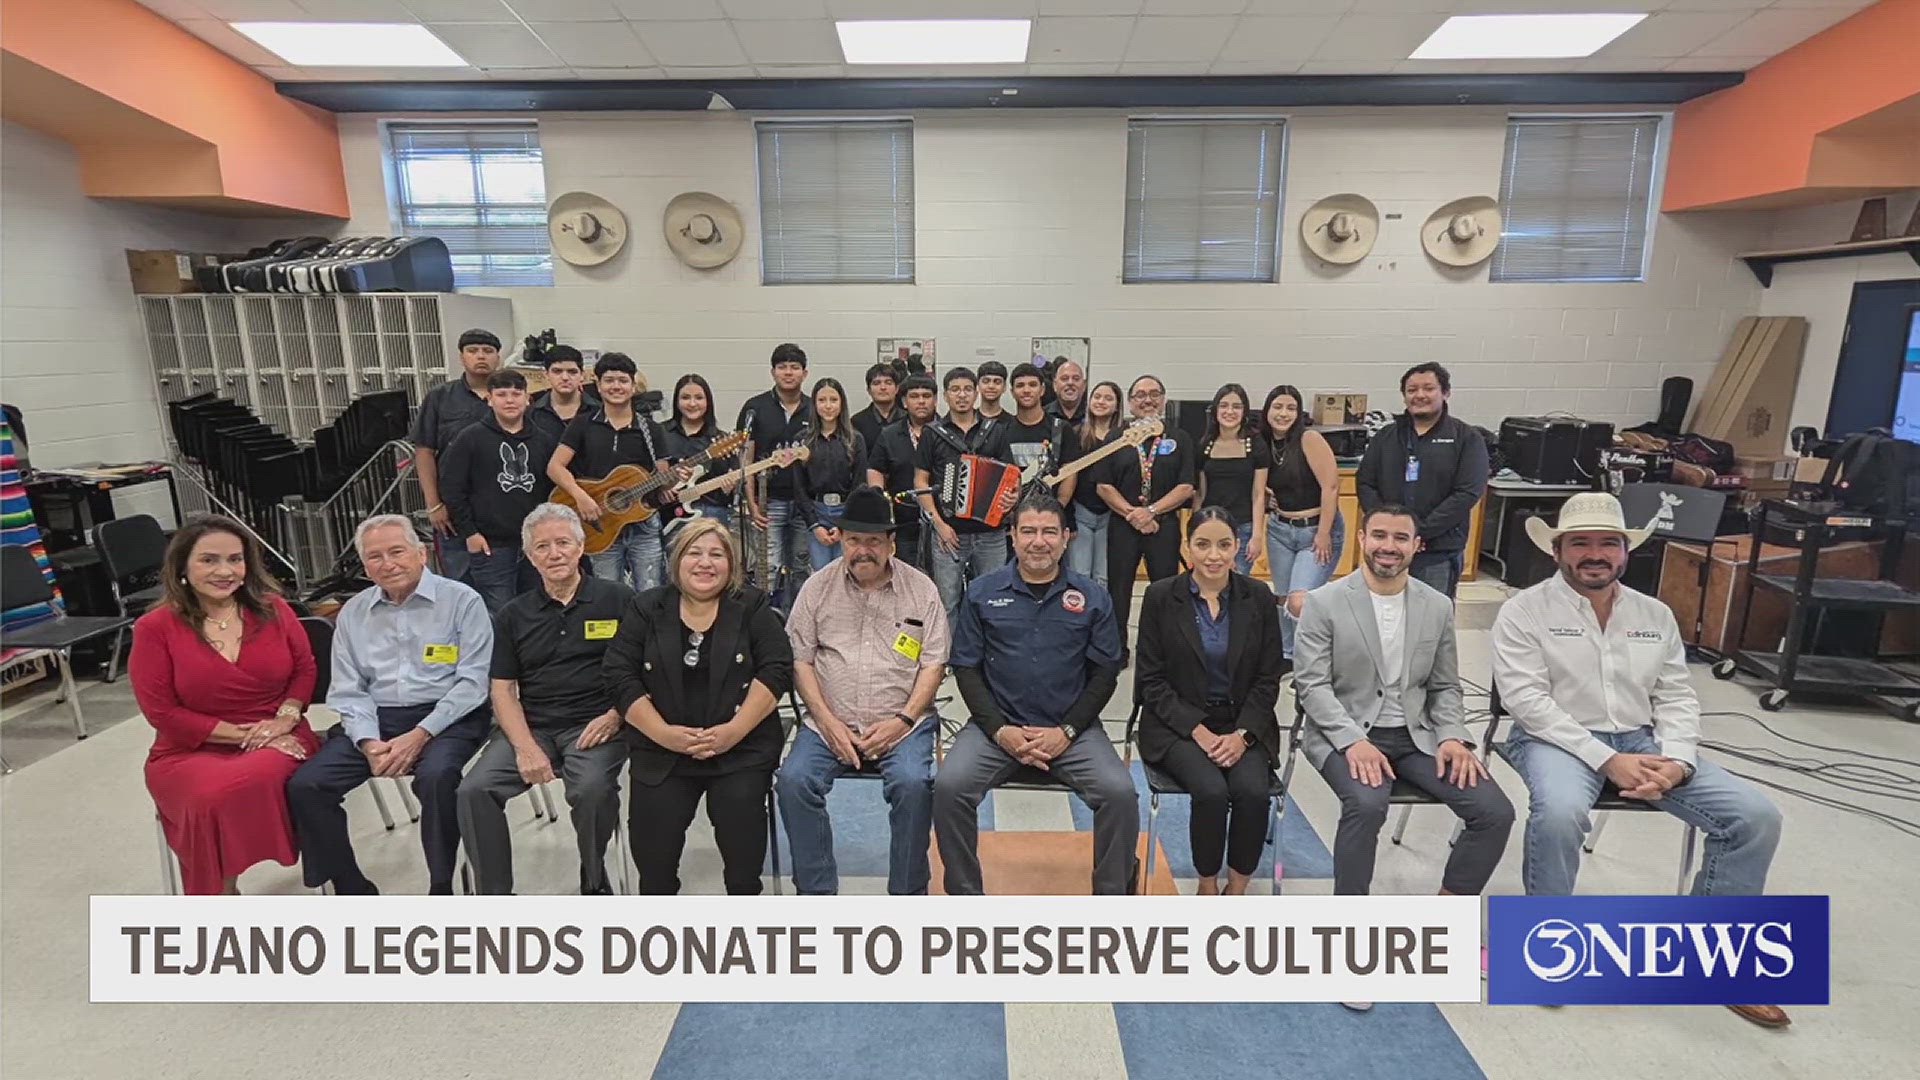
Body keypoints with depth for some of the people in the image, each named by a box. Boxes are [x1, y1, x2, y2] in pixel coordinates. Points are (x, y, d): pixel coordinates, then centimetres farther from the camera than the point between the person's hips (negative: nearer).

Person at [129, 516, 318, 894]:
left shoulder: (272, 608, 5)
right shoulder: (154, 628, -2)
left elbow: (305, 667, 10)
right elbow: (161, 711, -4)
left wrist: (285, 718, -9)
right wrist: (242, 734, -11)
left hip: (277, 740, 1)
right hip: (191, 752, 0)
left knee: (258, 779, -35)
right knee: (214, 796, -33)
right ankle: (222, 891, -10)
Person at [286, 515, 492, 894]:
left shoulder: (461, 601, -2)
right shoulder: (352, 614, 13)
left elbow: (472, 681, -8)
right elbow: (348, 690, 9)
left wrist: (420, 735, -16)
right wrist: (369, 743, -9)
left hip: (447, 717, -5)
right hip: (375, 719, 5)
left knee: (435, 776, -34)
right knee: (304, 786, -15)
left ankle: (441, 890, -14)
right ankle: (353, 891, 3)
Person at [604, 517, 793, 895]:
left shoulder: (752, 606, 6)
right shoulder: (646, 608, 9)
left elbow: (776, 669, -3)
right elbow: (621, 675, 2)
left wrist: (734, 731, -13)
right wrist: (664, 732, -10)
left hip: (741, 746, -1)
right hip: (662, 749, 1)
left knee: (740, 808, -22)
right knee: (651, 819, -18)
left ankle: (745, 892, 4)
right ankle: (656, 893, 11)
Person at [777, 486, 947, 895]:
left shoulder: (921, 589, 5)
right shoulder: (818, 587, 8)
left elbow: (933, 665, 3)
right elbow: (800, 661, 5)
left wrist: (902, 720, -10)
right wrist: (828, 722, -8)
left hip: (902, 722, -1)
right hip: (830, 723, 2)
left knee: (912, 782, -28)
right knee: (794, 780, -23)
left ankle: (908, 896, -7)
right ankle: (816, 893, -5)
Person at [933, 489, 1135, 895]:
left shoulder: (1091, 597, 6)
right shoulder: (982, 594, 5)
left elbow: (1104, 674, 5)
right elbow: (966, 668, 4)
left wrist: (1066, 732, -8)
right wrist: (1001, 730, -9)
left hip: (1072, 729, 0)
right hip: (997, 726, 0)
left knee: (1120, 792, -23)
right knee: (949, 786, -24)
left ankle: (1112, 893, 1)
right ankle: (964, 894, -2)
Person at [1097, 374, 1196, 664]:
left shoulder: (1180, 439, 6)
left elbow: (1186, 487, -2)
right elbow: (1104, 486, 1)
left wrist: (1151, 511, -13)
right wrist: (1132, 513, -10)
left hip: (1164, 524, -1)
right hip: (1122, 524, 1)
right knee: (1118, 591, 6)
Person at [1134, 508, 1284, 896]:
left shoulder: (1258, 597, 1)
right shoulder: (1160, 596, -4)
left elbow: (1268, 678, 4)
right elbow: (1152, 679, -3)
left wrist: (1242, 734, -10)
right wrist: (1198, 730, -13)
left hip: (1244, 724, 2)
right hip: (1178, 724, -2)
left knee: (1253, 791, -25)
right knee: (1212, 791, -27)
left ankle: (1236, 891, 0)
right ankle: (1206, 888, 0)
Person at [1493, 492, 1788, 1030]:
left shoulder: (1655, 615, 13)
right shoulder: (1524, 611, -5)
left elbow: (1676, 698, 10)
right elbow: (1526, 698, -13)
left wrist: (1677, 762, -10)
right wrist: (1606, 759, -20)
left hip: (1641, 740, 6)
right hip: (1556, 739, -5)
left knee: (1757, 816, -10)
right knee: (1560, 812, -36)